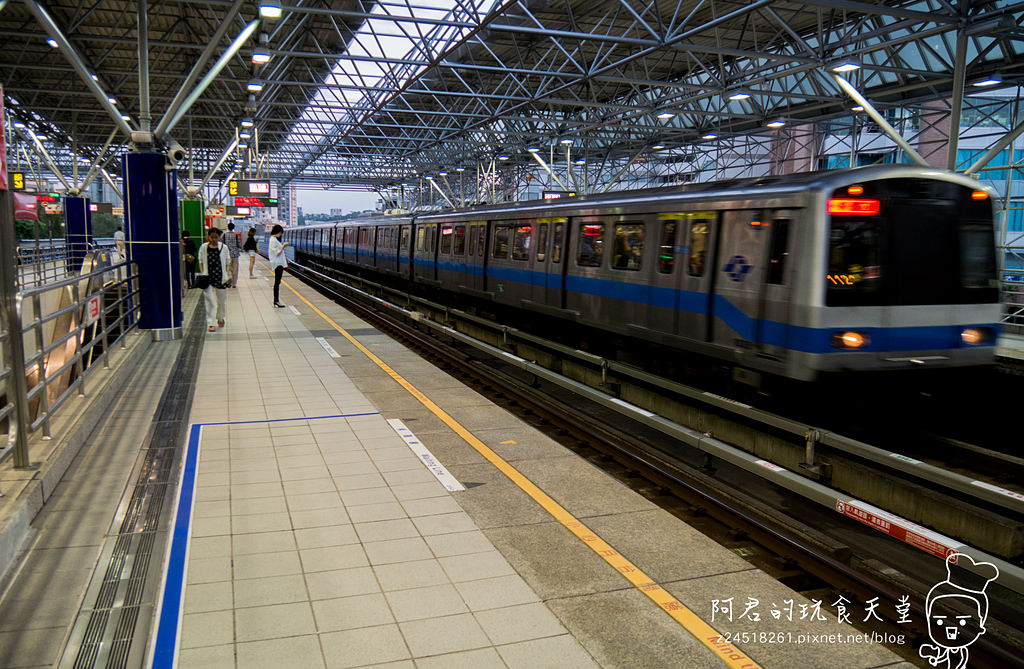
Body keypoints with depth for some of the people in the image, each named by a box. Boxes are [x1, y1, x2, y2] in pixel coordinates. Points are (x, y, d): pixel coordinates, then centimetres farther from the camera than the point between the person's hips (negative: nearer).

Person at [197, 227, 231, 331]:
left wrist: (227, 273, -1)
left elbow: (227, 262, 8)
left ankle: (220, 318, 37)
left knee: (221, 300, 14)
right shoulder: (203, 248, 1)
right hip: (208, 277, -1)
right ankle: (210, 323, -4)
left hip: (220, 277, 1)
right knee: (209, 301, -6)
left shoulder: (224, 247, 1)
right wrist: (202, 273, -1)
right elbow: (201, 261, 10)